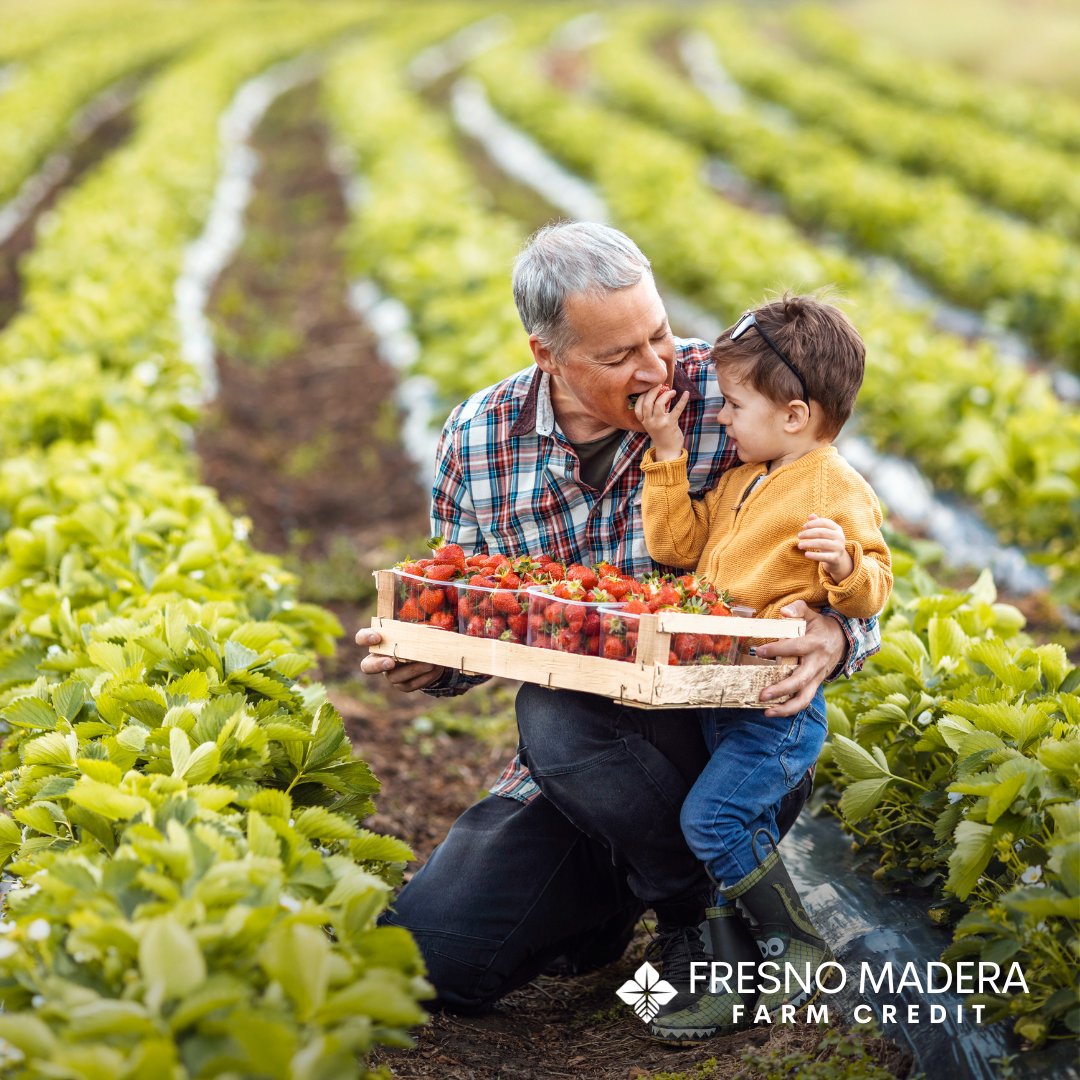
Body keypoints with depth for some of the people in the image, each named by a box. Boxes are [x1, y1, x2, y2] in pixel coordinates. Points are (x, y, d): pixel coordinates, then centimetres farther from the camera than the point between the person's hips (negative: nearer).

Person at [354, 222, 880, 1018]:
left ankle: (716, 909, -8)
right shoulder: (477, 438, -1)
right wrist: (427, 659, -13)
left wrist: (837, 637, -31)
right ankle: (611, 898, 20)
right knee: (428, 955, -10)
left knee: (558, 712, -34)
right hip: (569, 772, 4)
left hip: (734, 742, -4)